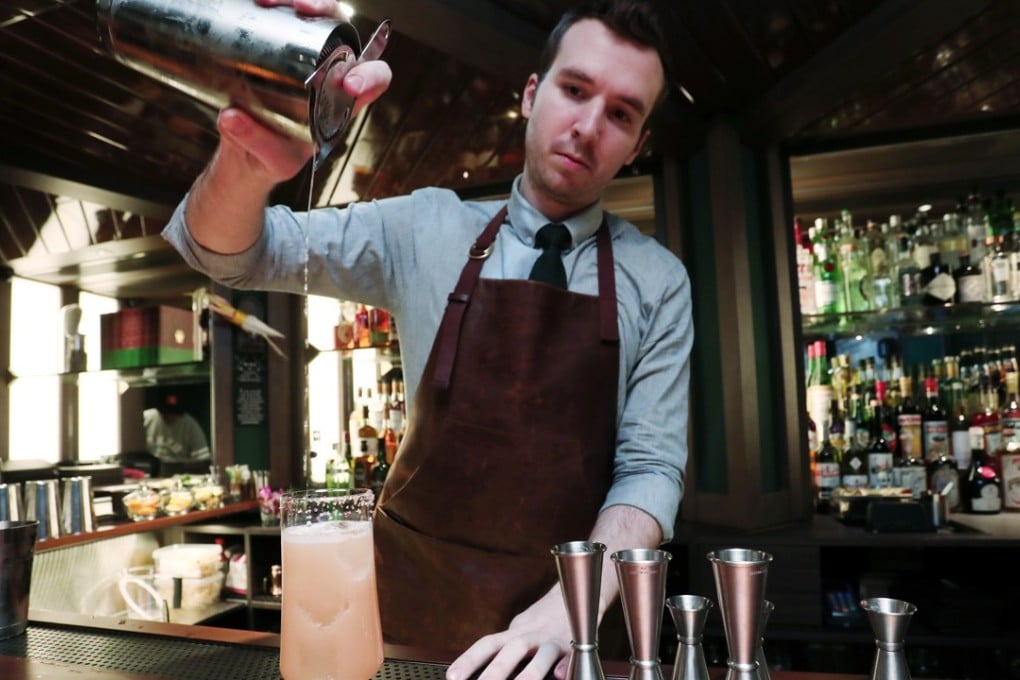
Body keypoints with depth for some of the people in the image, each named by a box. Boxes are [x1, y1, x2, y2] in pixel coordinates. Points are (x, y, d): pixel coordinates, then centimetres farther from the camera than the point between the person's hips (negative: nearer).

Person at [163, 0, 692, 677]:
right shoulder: (426, 229, -2)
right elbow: (227, 251, -4)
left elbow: (652, 465, -8)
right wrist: (251, 160, -27)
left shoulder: (658, 282, -4)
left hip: (568, 613, 0)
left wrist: (569, 609, -26)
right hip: (412, 595, 1)